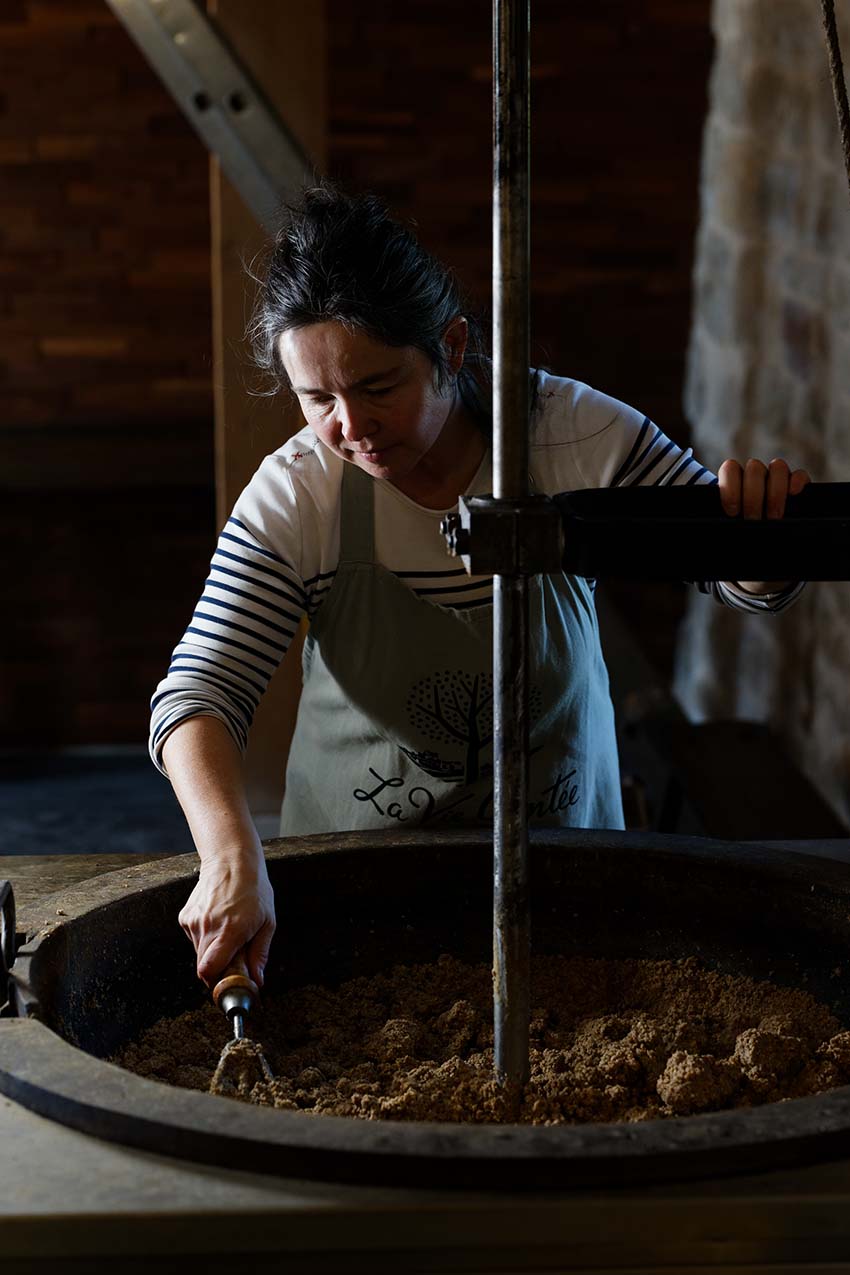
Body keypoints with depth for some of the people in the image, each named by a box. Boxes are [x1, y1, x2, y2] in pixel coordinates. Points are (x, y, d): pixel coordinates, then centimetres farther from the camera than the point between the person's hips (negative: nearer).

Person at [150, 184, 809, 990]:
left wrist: (760, 522, -30)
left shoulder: (573, 435, -13)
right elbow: (199, 693, -17)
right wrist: (232, 856, -35)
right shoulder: (294, 497, -15)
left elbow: (746, 583, -5)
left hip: (560, 854, 1)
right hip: (358, 870, 0)